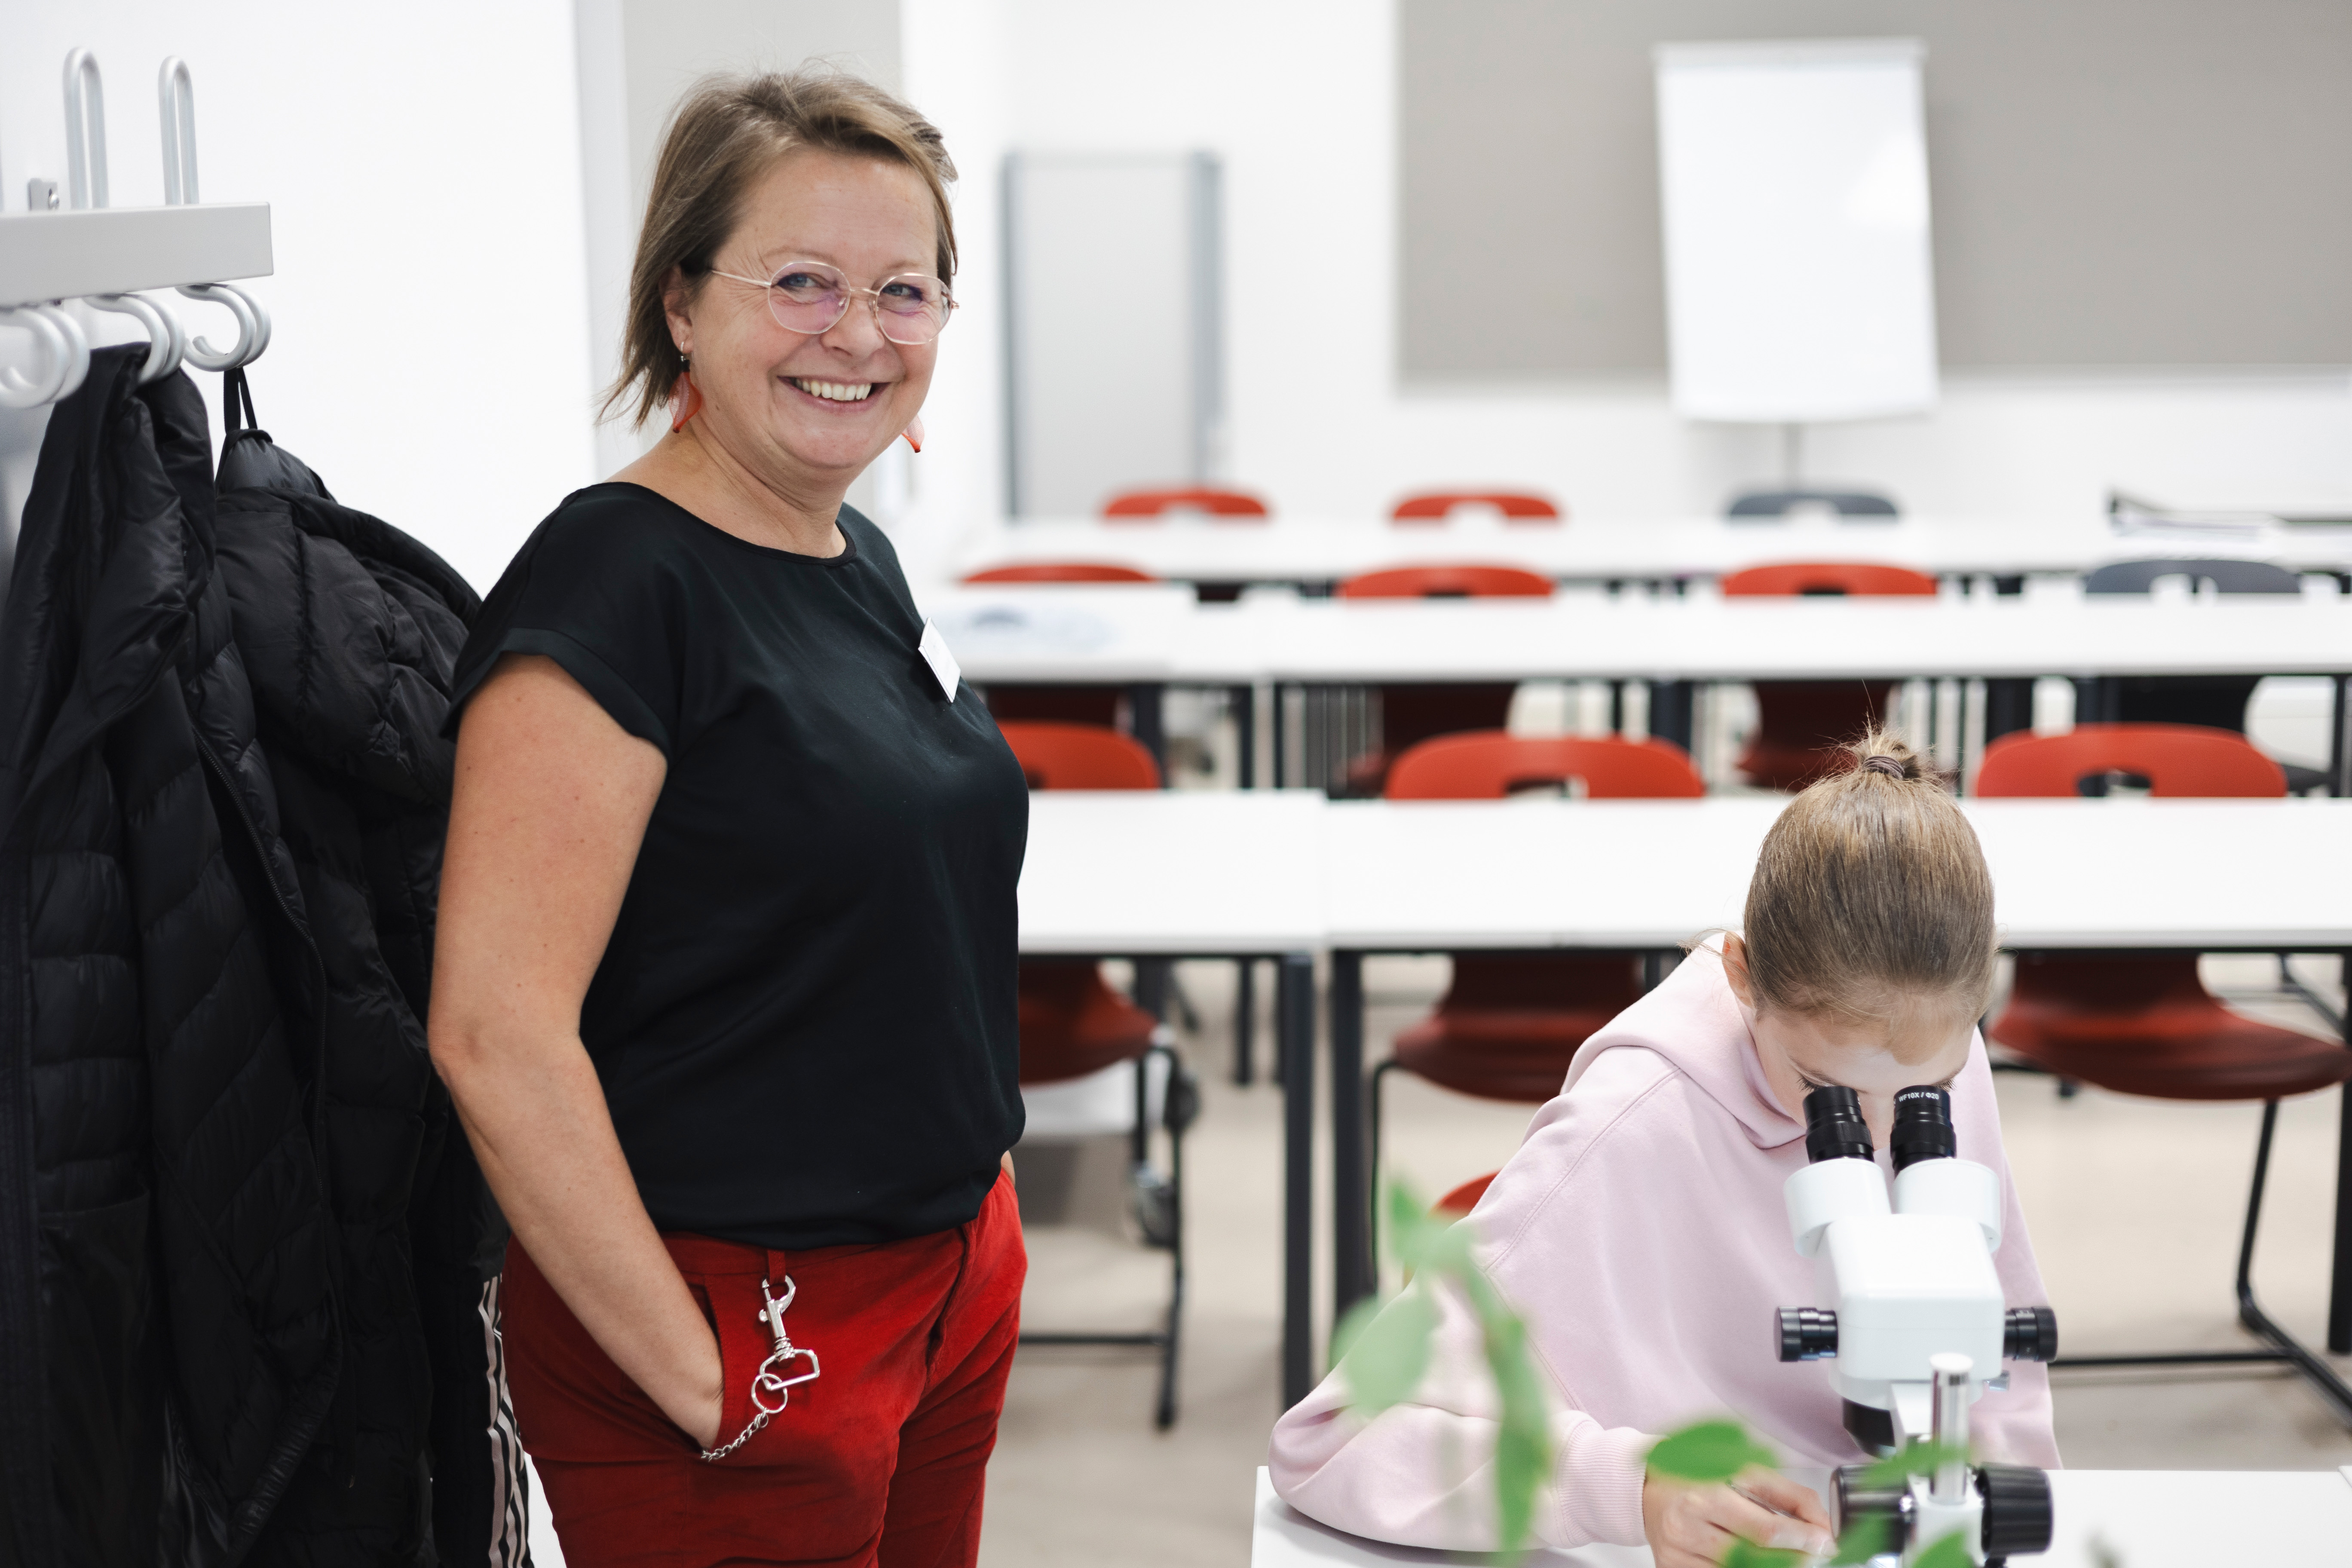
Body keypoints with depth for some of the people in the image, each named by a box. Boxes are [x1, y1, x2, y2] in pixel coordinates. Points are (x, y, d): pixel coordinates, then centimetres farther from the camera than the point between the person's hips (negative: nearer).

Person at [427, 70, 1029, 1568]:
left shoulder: (861, 560, 8)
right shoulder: (613, 579, -17)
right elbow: (497, 1033, -23)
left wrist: (976, 1224, 15)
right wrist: (695, 1376, -19)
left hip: (951, 1267, 8)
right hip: (740, 1318, -8)